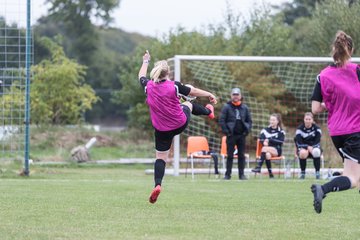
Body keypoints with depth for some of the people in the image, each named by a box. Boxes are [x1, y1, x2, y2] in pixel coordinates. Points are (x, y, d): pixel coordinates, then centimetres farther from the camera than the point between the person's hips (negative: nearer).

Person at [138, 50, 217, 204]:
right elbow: (193, 91, -3)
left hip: (162, 130, 0)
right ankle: (208, 112, 62)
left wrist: (145, 62, 28)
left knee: (161, 157, 5)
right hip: (181, 124, 0)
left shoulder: (148, 86, -14)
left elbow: (141, 76, 10)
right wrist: (209, 95, 14)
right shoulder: (174, 86, -18)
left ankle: (157, 185, -15)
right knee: (188, 105, 33)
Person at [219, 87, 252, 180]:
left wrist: (247, 130, -1)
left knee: (241, 155, 5)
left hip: (242, 134, 3)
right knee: (230, 155, -1)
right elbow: (221, 120, -5)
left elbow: (249, 120, 13)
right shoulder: (227, 107, -1)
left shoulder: (244, 107, 9)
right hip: (231, 134, -3)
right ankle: (227, 174, 2)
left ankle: (241, 174, 9)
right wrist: (226, 132, -12)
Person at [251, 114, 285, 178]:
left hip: (277, 150, -2)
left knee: (265, 148, -33)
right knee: (267, 155, -36)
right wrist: (264, 142, -23)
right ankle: (270, 173, -35)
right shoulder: (265, 130, 13)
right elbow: (261, 139, 0)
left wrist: (269, 140, -17)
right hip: (267, 150, 2)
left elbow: (280, 142, -8)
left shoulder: (281, 132, 7)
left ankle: (259, 167, -39)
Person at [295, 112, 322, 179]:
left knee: (317, 152, -35)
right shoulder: (300, 129, -6)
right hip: (303, 148, -1)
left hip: (314, 148, 1)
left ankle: (317, 172, -23)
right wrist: (307, 147, -26)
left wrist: (311, 147, -28)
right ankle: (302, 172, -21)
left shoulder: (316, 128, -3)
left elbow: (317, 142, -10)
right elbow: (299, 142, -14)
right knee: (303, 153, -36)